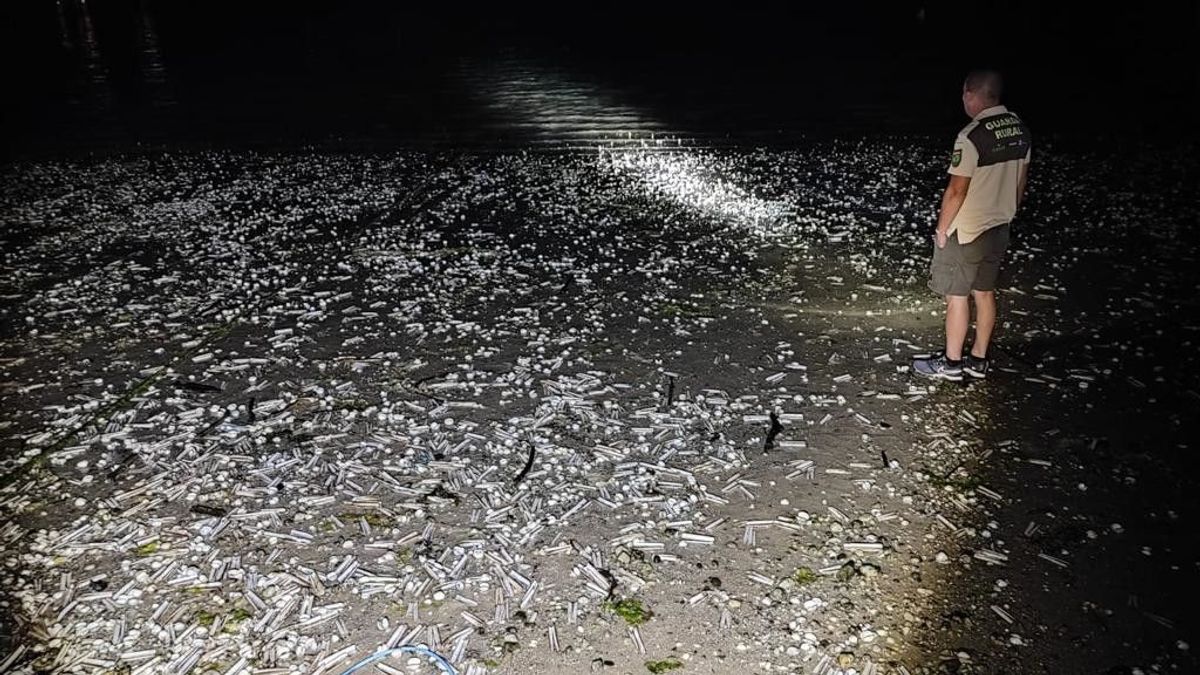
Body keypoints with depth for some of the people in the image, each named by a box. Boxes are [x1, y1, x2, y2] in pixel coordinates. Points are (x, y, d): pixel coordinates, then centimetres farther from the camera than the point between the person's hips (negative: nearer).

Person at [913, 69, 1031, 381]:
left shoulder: (972, 136, -23)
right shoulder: (1020, 129, 2)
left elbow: (956, 191, -21)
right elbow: (1021, 181, 11)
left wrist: (941, 230, -10)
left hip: (966, 232, -8)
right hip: (999, 227, 8)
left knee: (956, 296, 5)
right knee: (985, 292, 16)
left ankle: (951, 363, 16)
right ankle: (978, 360, 26)